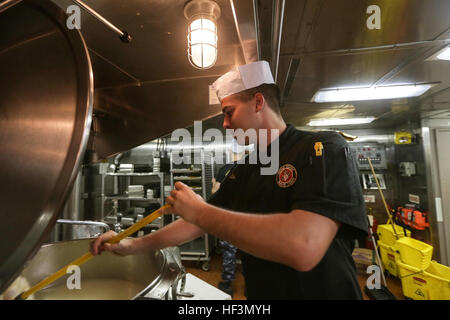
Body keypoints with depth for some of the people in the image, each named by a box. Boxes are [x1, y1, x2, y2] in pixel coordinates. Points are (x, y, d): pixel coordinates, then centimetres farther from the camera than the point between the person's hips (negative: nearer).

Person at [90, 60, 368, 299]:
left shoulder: (324, 149, -21)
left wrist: (199, 210, -26)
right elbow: (199, 223, 7)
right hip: (257, 292, 6)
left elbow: (303, 247, -35)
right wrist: (135, 245, 3)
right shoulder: (243, 170, 2)